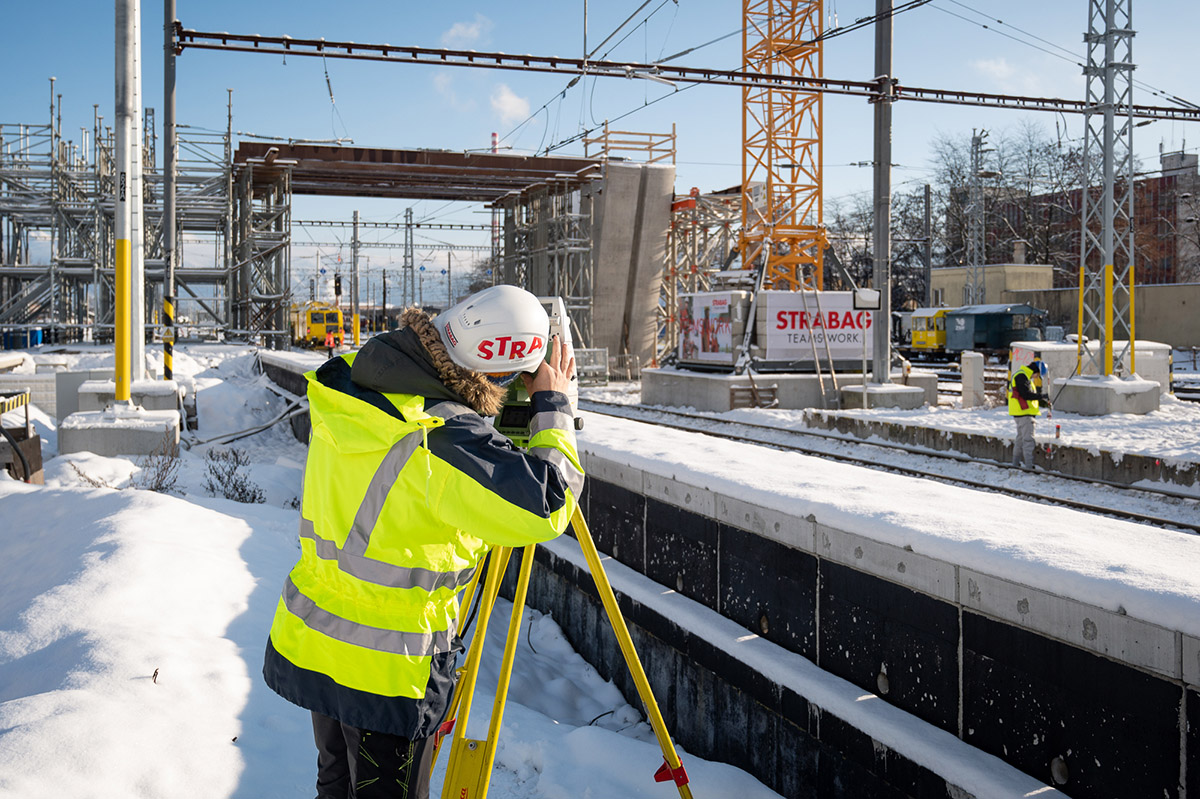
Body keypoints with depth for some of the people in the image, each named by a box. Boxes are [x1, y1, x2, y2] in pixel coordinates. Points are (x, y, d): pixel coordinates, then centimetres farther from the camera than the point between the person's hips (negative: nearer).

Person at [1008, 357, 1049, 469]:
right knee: (1028, 439, -12)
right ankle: (1029, 467, -14)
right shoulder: (1022, 376, -14)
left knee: (1020, 439, 16)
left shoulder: (1025, 376, 20)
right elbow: (1026, 394, -21)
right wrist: (1041, 396, -13)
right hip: (1024, 413, -11)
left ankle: (1015, 464, 23)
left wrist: (1043, 402, 14)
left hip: (1021, 413, 11)